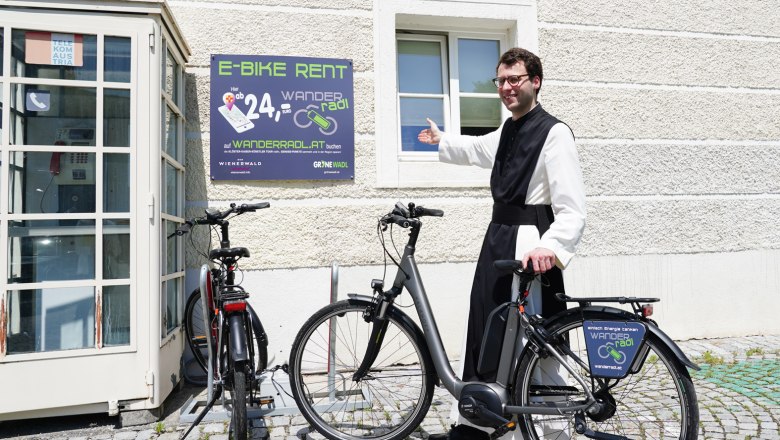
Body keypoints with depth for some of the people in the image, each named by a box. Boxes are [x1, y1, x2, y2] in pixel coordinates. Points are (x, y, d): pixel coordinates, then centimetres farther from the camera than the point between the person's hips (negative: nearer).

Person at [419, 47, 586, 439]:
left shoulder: (553, 133, -12)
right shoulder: (507, 132, 15)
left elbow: (571, 210, -20)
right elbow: (477, 149, 40)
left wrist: (550, 247, -37)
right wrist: (442, 139, 55)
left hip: (529, 248, -9)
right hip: (498, 240, 9)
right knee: (483, 339, 13)